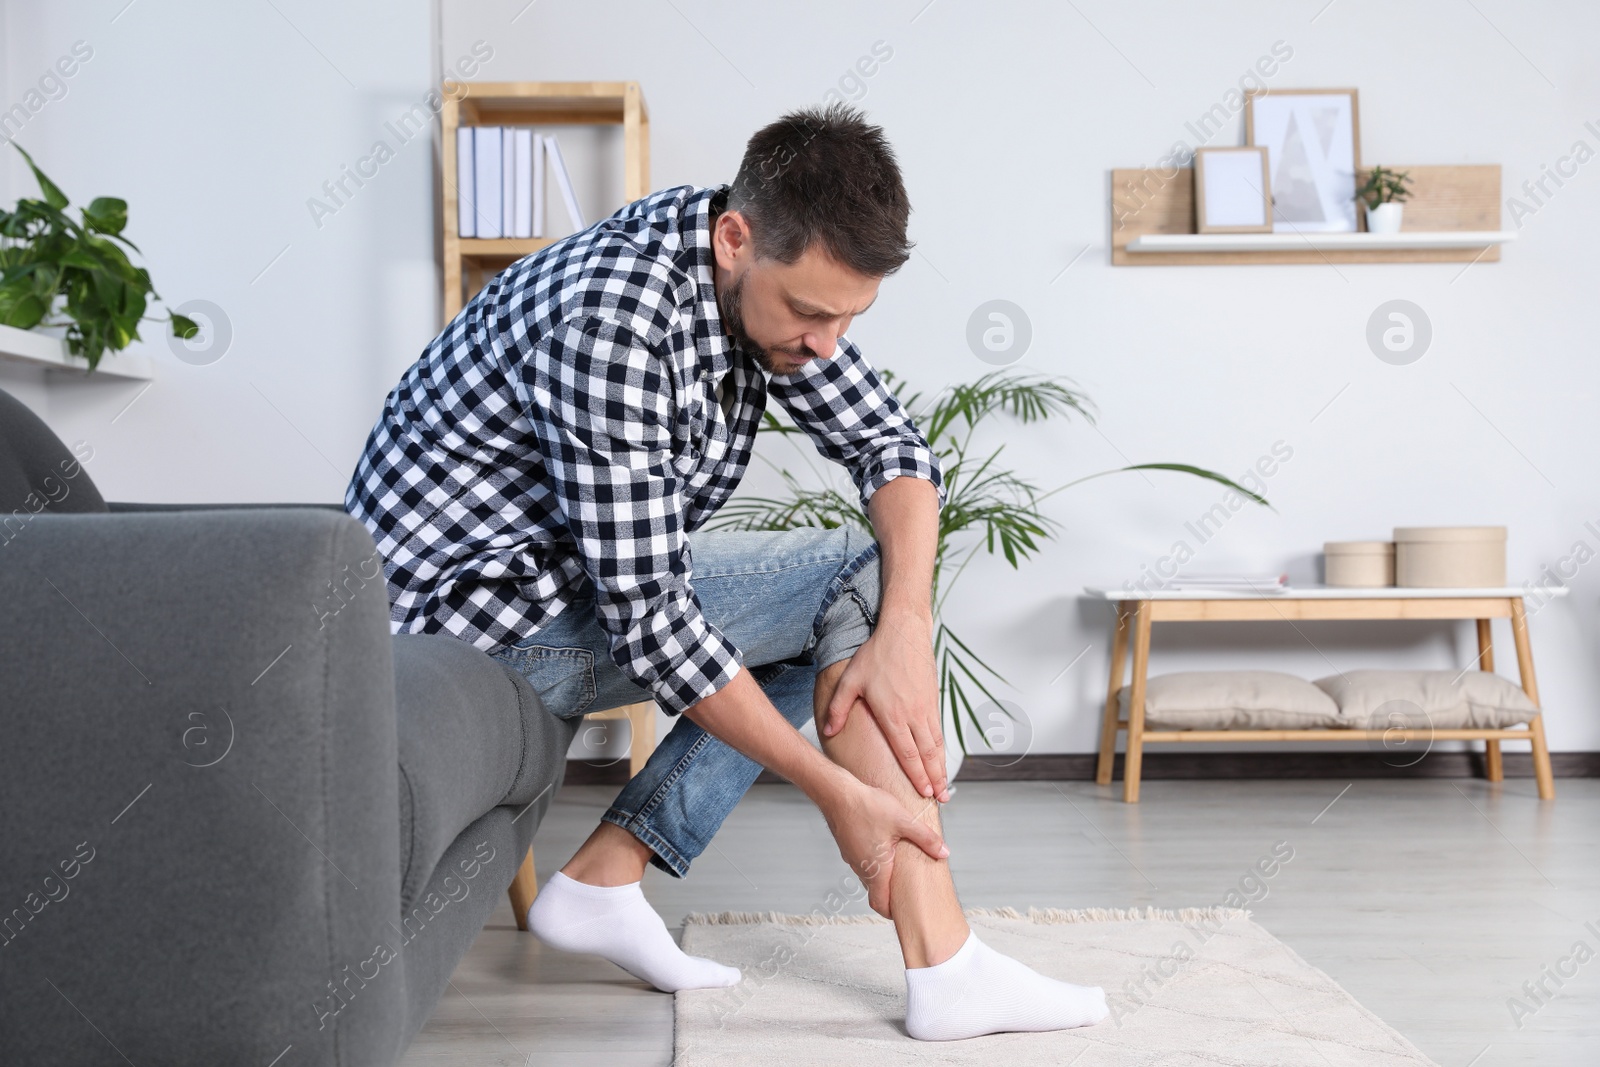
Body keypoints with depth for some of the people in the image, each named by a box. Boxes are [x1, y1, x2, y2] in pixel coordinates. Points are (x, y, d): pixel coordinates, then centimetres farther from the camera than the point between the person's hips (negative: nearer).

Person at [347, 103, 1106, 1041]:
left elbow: (891, 445, -3)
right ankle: (945, 971, -14)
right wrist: (839, 790, -25)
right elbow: (646, 615, -29)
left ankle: (603, 881, 2)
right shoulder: (610, 322, -30)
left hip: (575, 576, 9)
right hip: (473, 600, -9)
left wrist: (905, 632, -21)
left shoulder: (773, 276, -4)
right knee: (859, 577, -15)